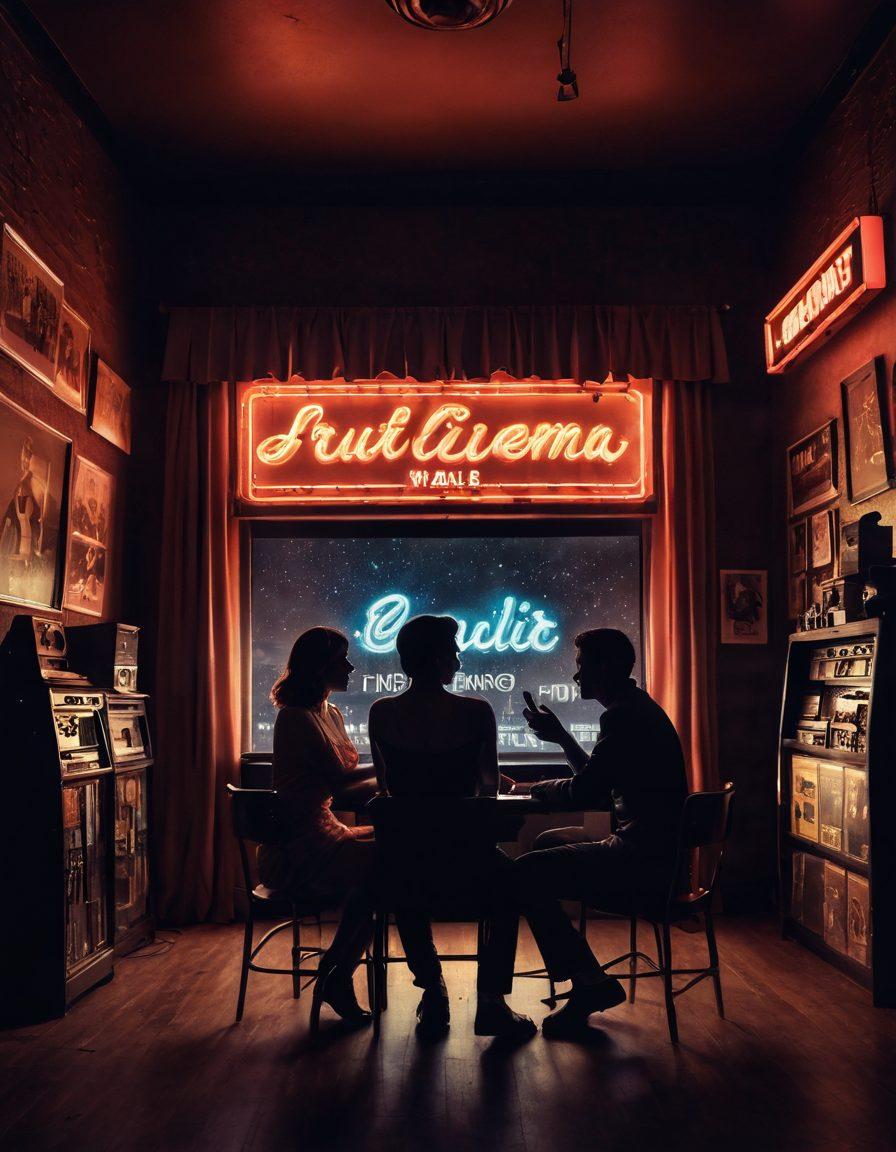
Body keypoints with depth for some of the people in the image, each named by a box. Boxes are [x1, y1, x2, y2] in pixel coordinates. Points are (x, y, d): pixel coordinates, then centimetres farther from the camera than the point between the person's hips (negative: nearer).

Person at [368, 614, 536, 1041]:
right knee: (508, 884, 32)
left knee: (403, 879, 39)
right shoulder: (476, 711, -10)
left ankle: (433, 995, 35)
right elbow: (489, 786, 6)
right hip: (462, 861, -2)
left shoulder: (381, 713, -4)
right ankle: (491, 1002, 27)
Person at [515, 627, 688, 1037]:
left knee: (526, 874, -13)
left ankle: (589, 983, -4)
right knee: (547, 843, 23)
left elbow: (582, 793, -19)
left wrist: (538, 788, 0)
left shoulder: (622, 717, -18)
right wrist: (560, 737, 24)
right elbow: (599, 784, 23)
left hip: (644, 860, -11)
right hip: (650, 849, 11)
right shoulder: (638, 708, 15)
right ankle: (588, 980, 22)